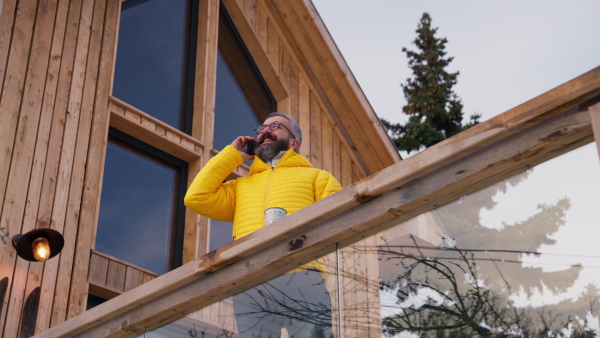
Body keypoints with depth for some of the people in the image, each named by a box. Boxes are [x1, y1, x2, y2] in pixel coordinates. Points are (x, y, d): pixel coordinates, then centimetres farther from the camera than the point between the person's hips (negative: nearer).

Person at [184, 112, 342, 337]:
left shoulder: (317, 177, 24)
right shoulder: (241, 186, 33)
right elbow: (197, 197, 17)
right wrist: (232, 154, 27)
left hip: (303, 279, -2)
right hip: (249, 288, 3)